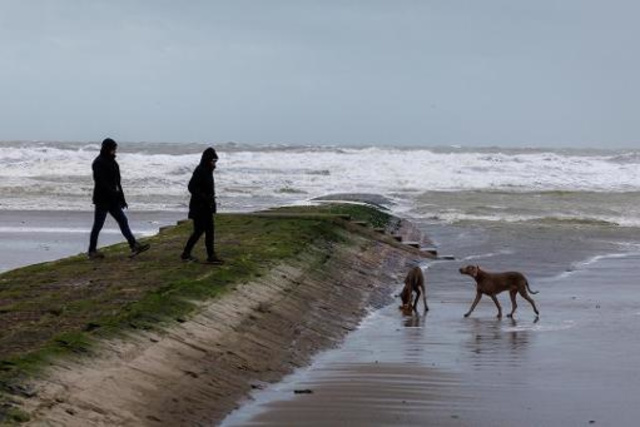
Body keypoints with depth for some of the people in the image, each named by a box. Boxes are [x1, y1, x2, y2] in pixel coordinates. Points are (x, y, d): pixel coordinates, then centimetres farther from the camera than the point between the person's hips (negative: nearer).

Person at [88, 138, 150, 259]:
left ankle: (134, 246, 0)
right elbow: (100, 182, -22)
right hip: (102, 199, -9)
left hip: (112, 200, 9)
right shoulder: (99, 163, -13)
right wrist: (114, 193, -27)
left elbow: (117, 182, 18)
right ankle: (92, 251, 7)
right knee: (98, 225, -1)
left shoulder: (111, 162, 14)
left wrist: (122, 199, 17)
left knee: (123, 221, 3)